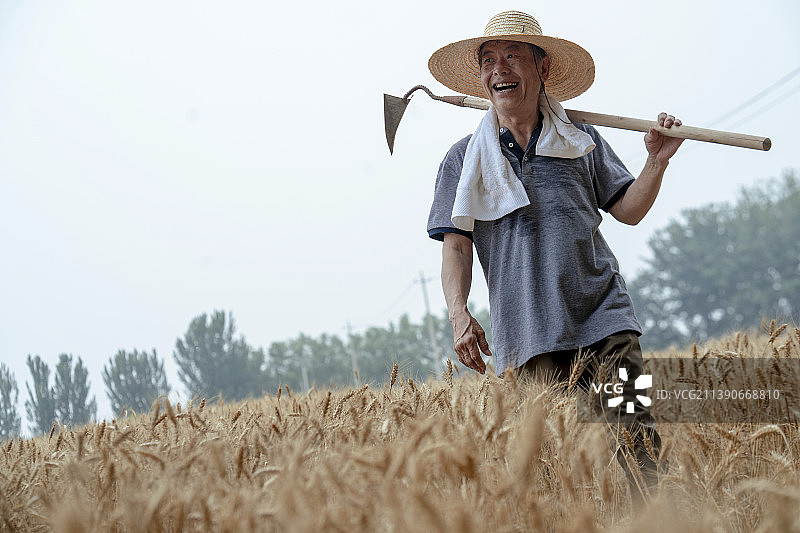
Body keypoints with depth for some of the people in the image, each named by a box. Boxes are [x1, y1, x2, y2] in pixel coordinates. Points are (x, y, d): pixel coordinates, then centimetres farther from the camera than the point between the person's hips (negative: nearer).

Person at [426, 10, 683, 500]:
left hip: (604, 316, 1)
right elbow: (456, 246, 6)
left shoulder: (582, 142, 14)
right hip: (528, 333, 0)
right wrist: (459, 313, -10)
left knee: (634, 437, -9)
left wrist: (657, 162, 0)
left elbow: (628, 210, 16)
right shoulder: (465, 160, 11)